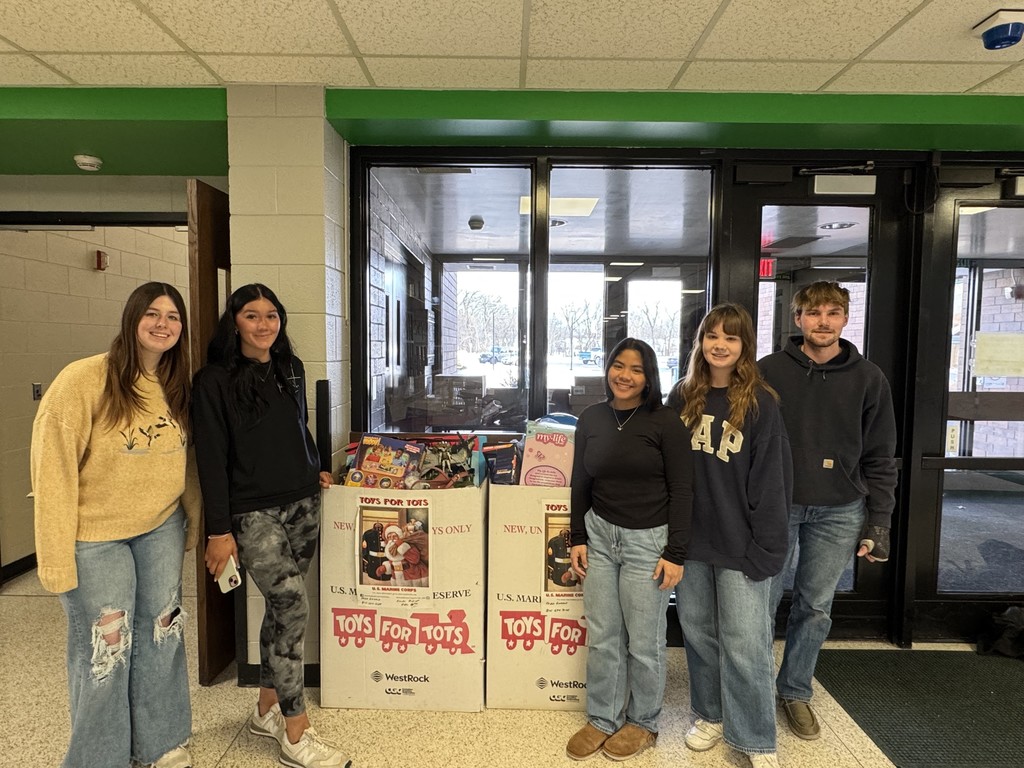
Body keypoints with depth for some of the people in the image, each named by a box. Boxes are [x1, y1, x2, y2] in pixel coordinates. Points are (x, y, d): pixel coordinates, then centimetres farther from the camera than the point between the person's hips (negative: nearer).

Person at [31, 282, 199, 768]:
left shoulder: (176, 387, 2)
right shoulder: (84, 381, -17)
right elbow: (53, 471, -16)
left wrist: (193, 523, 9)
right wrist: (57, 558, -16)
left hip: (161, 529, 5)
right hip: (96, 538, -5)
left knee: (161, 636, 14)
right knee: (104, 651, 5)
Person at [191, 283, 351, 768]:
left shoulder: (290, 368, 9)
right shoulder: (215, 380, -9)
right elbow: (211, 458, -11)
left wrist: (314, 473, 12)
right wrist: (219, 530, -12)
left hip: (301, 505, 6)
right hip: (253, 513, -6)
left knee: (281, 608, 13)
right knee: (293, 608, -9)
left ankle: (267, 710, 31)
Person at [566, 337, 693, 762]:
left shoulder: (664, 422, -9)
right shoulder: (591, 418, 3)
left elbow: (682, 491, -9)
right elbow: (580, 484, 9)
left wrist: (675, 553, -11)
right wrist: (577, 538, 7)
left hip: (648, 540, -4)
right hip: (600, 535, 4)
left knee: (643, 640, 10)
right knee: (601, 637, 13)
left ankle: (643, 723, 33)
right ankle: (602, 719, 32)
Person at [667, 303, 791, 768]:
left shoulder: (760, 403, -9)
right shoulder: (682, 396, 4)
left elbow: (771, 481, -10)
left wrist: (766, 547, -13)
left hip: (740, 543, -4)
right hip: (691, 539, 5)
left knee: (744, 644, 2)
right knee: (698, 633, 16)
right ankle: (710, 716, 35)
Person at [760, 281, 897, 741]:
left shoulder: (868, 379, 1)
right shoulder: (769, 372, -4)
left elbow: (880, 458, 4)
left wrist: (879, 523, 1)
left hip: (838, 512, 2)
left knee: (816, 608, 12)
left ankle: (795, 692, 31)